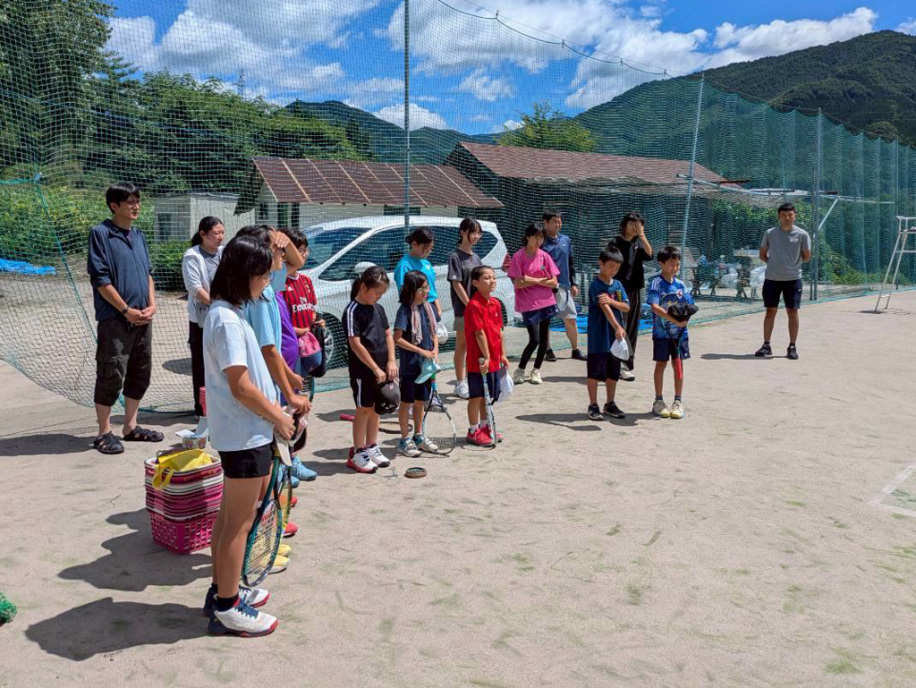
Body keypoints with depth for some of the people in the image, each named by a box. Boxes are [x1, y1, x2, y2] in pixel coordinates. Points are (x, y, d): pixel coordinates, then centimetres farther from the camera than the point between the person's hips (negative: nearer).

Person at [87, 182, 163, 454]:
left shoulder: (139, 235, 13)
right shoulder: (101, 233, -7)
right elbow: (100, 279, -12)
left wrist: (151, 305, 2)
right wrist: (127, 311, -13)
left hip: (143, 319, 7)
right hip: (114, 320, -7)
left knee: (140, 373, 12)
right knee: (111, 376, -2)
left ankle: (130, 427, 25)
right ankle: (104, 433, 10)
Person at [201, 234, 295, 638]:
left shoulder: (226, 313, 11)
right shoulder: (227, 320, -21)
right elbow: (241, 386, -23)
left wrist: (272, 407, 13)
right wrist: (278, 417, -12)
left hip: (238, 433, 10)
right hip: (246, 435, -10)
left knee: (229, 516, 19)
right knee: (239, 522, 2)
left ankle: (222, 590, 34)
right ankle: (227, 609, 15)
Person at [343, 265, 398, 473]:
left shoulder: (378, 309, 9)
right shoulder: (353, 311, -14)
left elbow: (388, 335, 13)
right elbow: (356, 344, -18)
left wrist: (391, 361, 0)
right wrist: (375, 368, -18)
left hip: (381, 368, 7)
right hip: (363, 370, -7)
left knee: (376, 407, 14)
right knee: (364, 409, 0)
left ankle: (371, 447, 27)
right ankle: (358, 453, 10)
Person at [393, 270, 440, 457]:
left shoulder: (428, 307, 6)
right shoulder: (405, 310, -15)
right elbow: (398, 339, -19)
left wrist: (435, 350, -3)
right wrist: (421, 351, -19)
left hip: (426, 364, 6)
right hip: (410, 365, -6)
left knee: (421, 401, 16)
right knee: (406, 402, 5)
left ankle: (419, 437, 29)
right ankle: (405, 440, 15)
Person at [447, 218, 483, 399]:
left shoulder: (476, 258, 13)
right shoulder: (455, 256, -7)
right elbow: (456, 284, -12)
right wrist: (470, 305, -15)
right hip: (463, 308, -6)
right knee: (462, 345, 3)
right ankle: (460, 383, 11)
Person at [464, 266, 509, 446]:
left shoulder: (496, 303, 9)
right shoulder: (474, 305, -17)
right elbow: (479, 333, -19)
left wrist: (502, 354, 13)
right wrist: (486, 357, -20)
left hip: (494, 359, 8)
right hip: (479, 359, -8)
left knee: (488, 395, 17)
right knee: (476, 396, 2)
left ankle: (484, 427, 31)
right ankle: (473, 431, 14)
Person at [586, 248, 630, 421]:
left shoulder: (618, 285, 9)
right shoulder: (596, 285, -12)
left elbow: (626, 307, 2)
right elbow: (605, 308, -24)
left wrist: (611, 301, -16)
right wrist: (617, 327, -34)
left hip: (615, 337, 7)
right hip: (599, 337, -6)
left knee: (613, 372, 14)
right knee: (595, 372, 2)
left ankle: (610, 404, 26)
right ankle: (593, 406, 12)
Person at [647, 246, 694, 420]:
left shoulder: (681, 285, 6)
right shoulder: (656, 283, -9)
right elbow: (654, 306, -21)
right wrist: (674, 319, -31)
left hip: (680, 332, 4)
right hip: (661, 331, -4)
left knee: (678, 364, 7)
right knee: (661, 364, 5)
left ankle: (678, 402, 16)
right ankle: (659, 401, 16)